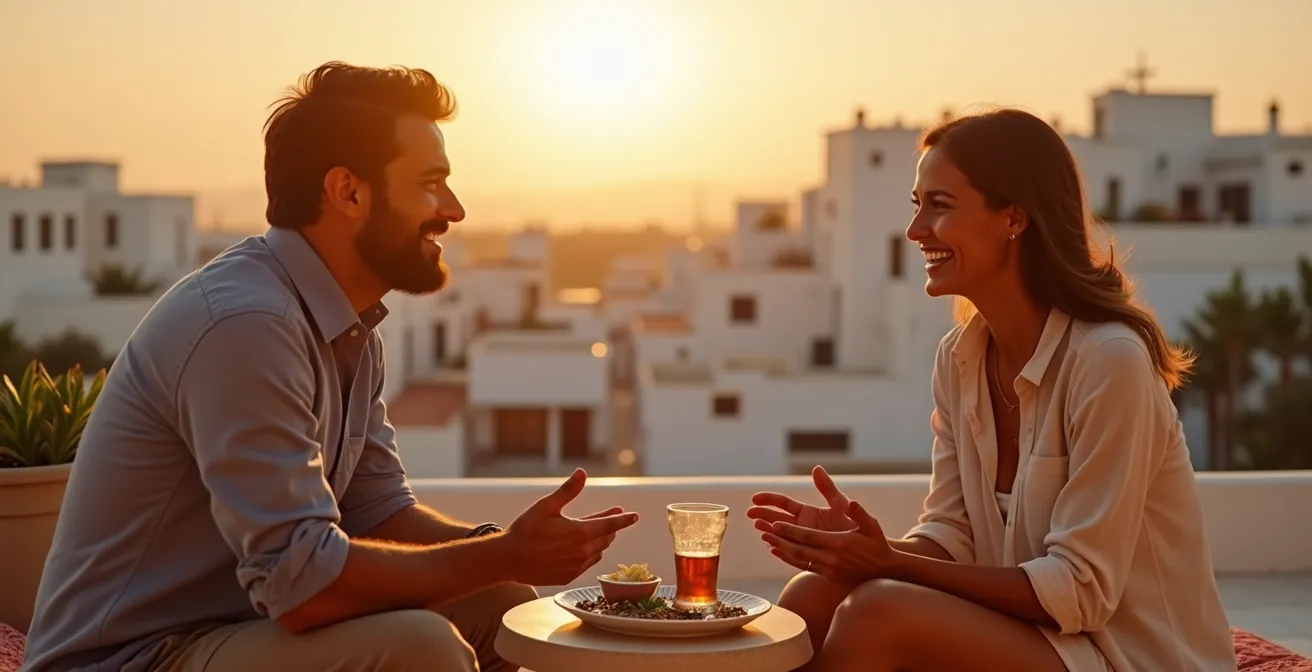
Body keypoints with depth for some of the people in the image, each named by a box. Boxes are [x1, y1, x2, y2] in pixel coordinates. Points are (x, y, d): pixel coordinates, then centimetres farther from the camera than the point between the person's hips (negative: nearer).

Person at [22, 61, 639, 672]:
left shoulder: (352, 327, 6)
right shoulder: (243, 322, -25)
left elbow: (380, 509, 10)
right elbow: (300, 581, -27)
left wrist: (508, 546, -8)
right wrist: (504, 556, -19)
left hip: (244, 619, 9)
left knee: (501, 603, 4)